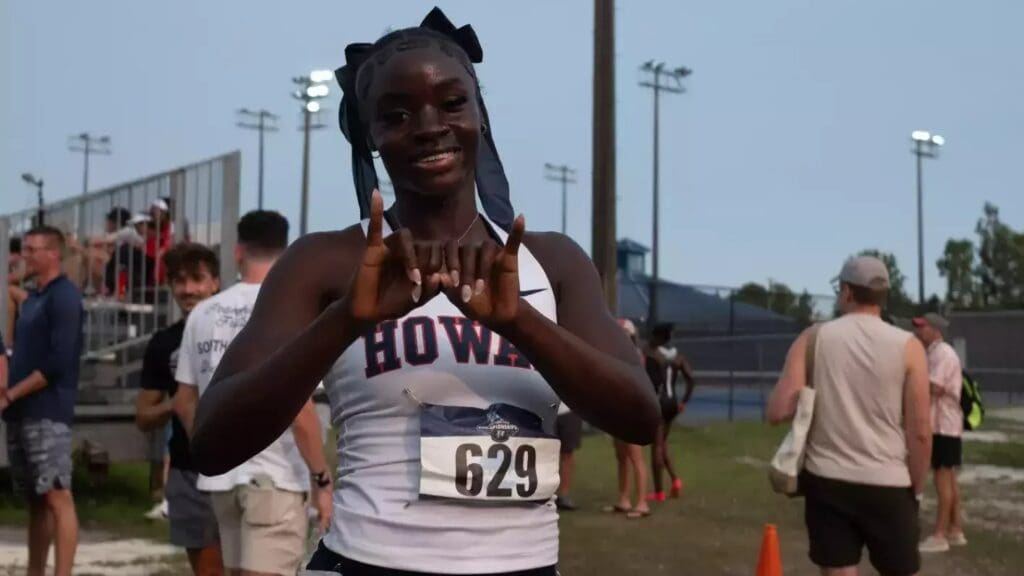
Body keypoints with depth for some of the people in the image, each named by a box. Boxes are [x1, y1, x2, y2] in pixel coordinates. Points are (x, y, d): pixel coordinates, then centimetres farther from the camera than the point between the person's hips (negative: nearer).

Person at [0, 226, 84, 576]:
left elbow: (58, 363, -16)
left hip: (47, 414, -9)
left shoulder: (64, 297, -8)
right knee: (36, 500, 11)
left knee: (57, 497, -9)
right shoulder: (32, 298, 19)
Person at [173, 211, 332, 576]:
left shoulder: (204, 313, 5)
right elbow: (299, 410, -17)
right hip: (274, 476, -6)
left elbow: (185, 402, 11)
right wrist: (322, 480, -8)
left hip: (220, 474, 6)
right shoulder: (287, 310, -12)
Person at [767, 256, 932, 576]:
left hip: (827, 480, 1)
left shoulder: (813, 338, -1)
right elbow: (920, 431, -6)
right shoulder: (907, 346, -3)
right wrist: (917, 487, 7)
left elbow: (778, 412, -7)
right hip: (887, 485, -1)